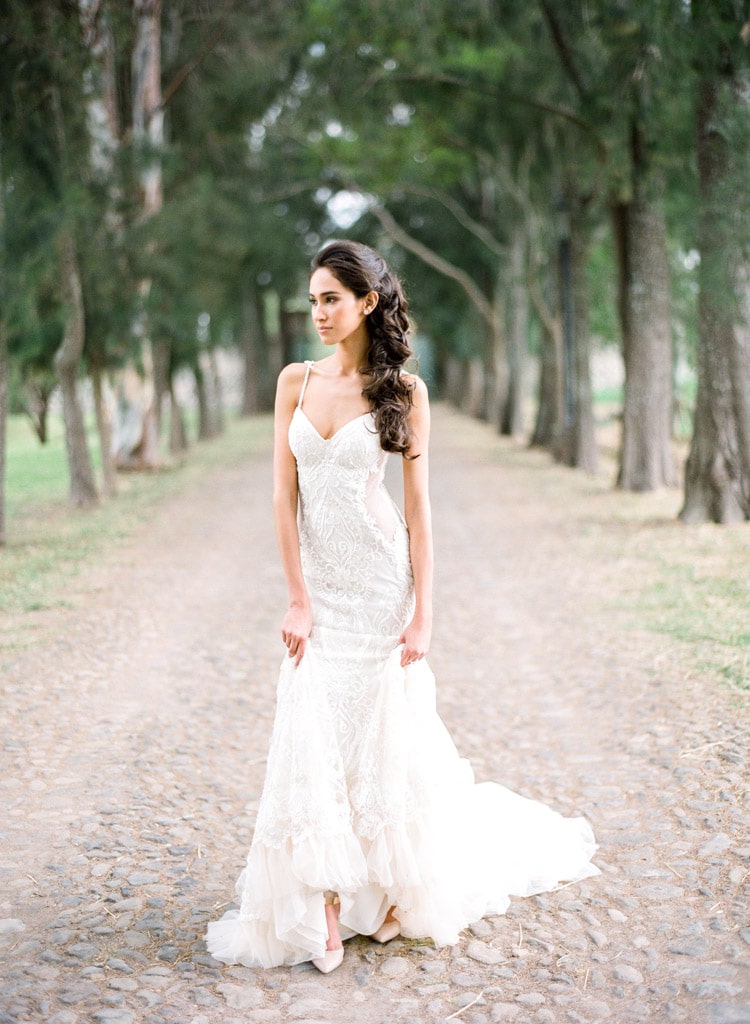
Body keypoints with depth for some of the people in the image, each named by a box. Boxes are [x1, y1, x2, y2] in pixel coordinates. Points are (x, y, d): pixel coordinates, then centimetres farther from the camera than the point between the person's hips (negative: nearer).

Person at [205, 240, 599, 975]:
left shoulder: (403, 390, -5)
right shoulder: (296, 381, 3)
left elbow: (417, 503, -5)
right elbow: (283, 494, 0)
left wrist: (423, 610, -9)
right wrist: (299, 600, -6)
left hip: (380, 581, -3)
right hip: (319, 584, 3)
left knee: (386, 732, 6)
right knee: (312, 741, 0)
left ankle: (399, 891, 25)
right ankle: (328, 910, 7)